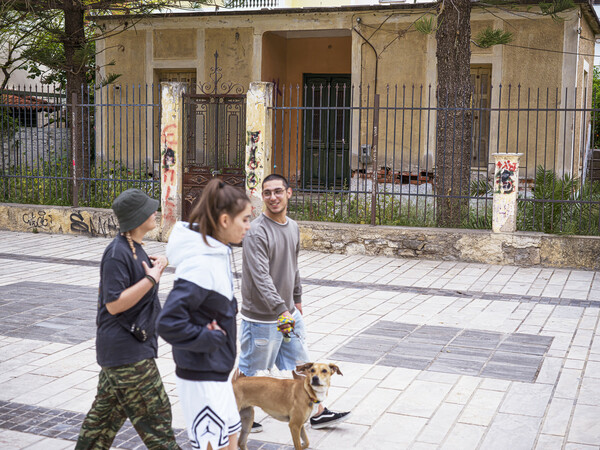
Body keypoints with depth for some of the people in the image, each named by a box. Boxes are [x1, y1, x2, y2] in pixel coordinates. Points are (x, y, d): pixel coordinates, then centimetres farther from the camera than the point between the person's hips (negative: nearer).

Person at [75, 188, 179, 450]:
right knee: (154, 415, -1)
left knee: (107, 410, 20)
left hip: (123, 347, 10)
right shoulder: (117, 254, -21)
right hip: (128, 352, -10)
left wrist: (155, 267, 6)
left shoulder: (133, 248, 11)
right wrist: (151, 278, -22)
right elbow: (114, 304, -23)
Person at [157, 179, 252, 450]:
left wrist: (226, 333, 5)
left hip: (216, 371, 10)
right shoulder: (202, 265, -26)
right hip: (201, 375, -10)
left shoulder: (216, 253, 4)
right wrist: (210, 339, -20)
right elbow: (169, 323, -31)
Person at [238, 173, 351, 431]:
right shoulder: (257, 232, -20)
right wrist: (280, 310, -35)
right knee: (248, 371, 8)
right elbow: (261, 276, -28)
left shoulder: (292, 227, 7)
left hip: (289, 312, 8)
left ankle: (318, 414, 27)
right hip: (261, 317, -7)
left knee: (301, 364, 16)